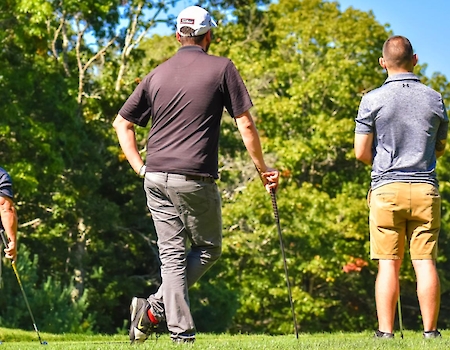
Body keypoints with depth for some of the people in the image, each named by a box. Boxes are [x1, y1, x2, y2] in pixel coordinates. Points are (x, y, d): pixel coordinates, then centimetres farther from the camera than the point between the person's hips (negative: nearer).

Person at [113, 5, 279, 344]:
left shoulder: (158, 74, 12)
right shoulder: (221, 68, 0)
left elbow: (122, 123, 14)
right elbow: (246, 125, -2)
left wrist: (140, 167, 15)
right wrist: (263, 169, 7)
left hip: (155, 177, 5)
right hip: (195, 177, -5)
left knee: (172, 255, 7)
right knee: (208, 248, 11)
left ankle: (181, 333, -1)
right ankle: (155, 306, -7)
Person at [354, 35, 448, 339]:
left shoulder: (373, 100, -4)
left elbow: (361, 153, -2)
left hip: (386, 188, -2)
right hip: (425, 187, 2)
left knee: (388, 264, 0)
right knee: (425, 262, 1)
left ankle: (386, 332, -3)